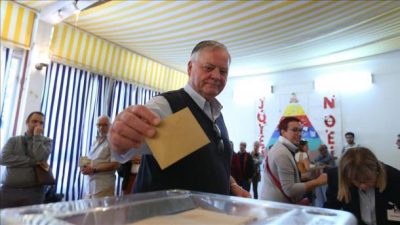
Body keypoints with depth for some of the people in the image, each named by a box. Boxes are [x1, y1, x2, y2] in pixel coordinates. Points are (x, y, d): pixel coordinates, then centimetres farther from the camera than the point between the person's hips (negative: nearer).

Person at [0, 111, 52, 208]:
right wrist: (33, 162, -11)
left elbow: (40, 158, -10)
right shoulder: (13, 140, 12)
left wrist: (37, 136, -4)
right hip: (8, 189, 1)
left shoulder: (46, 141, 9)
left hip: (34, 190, -1)